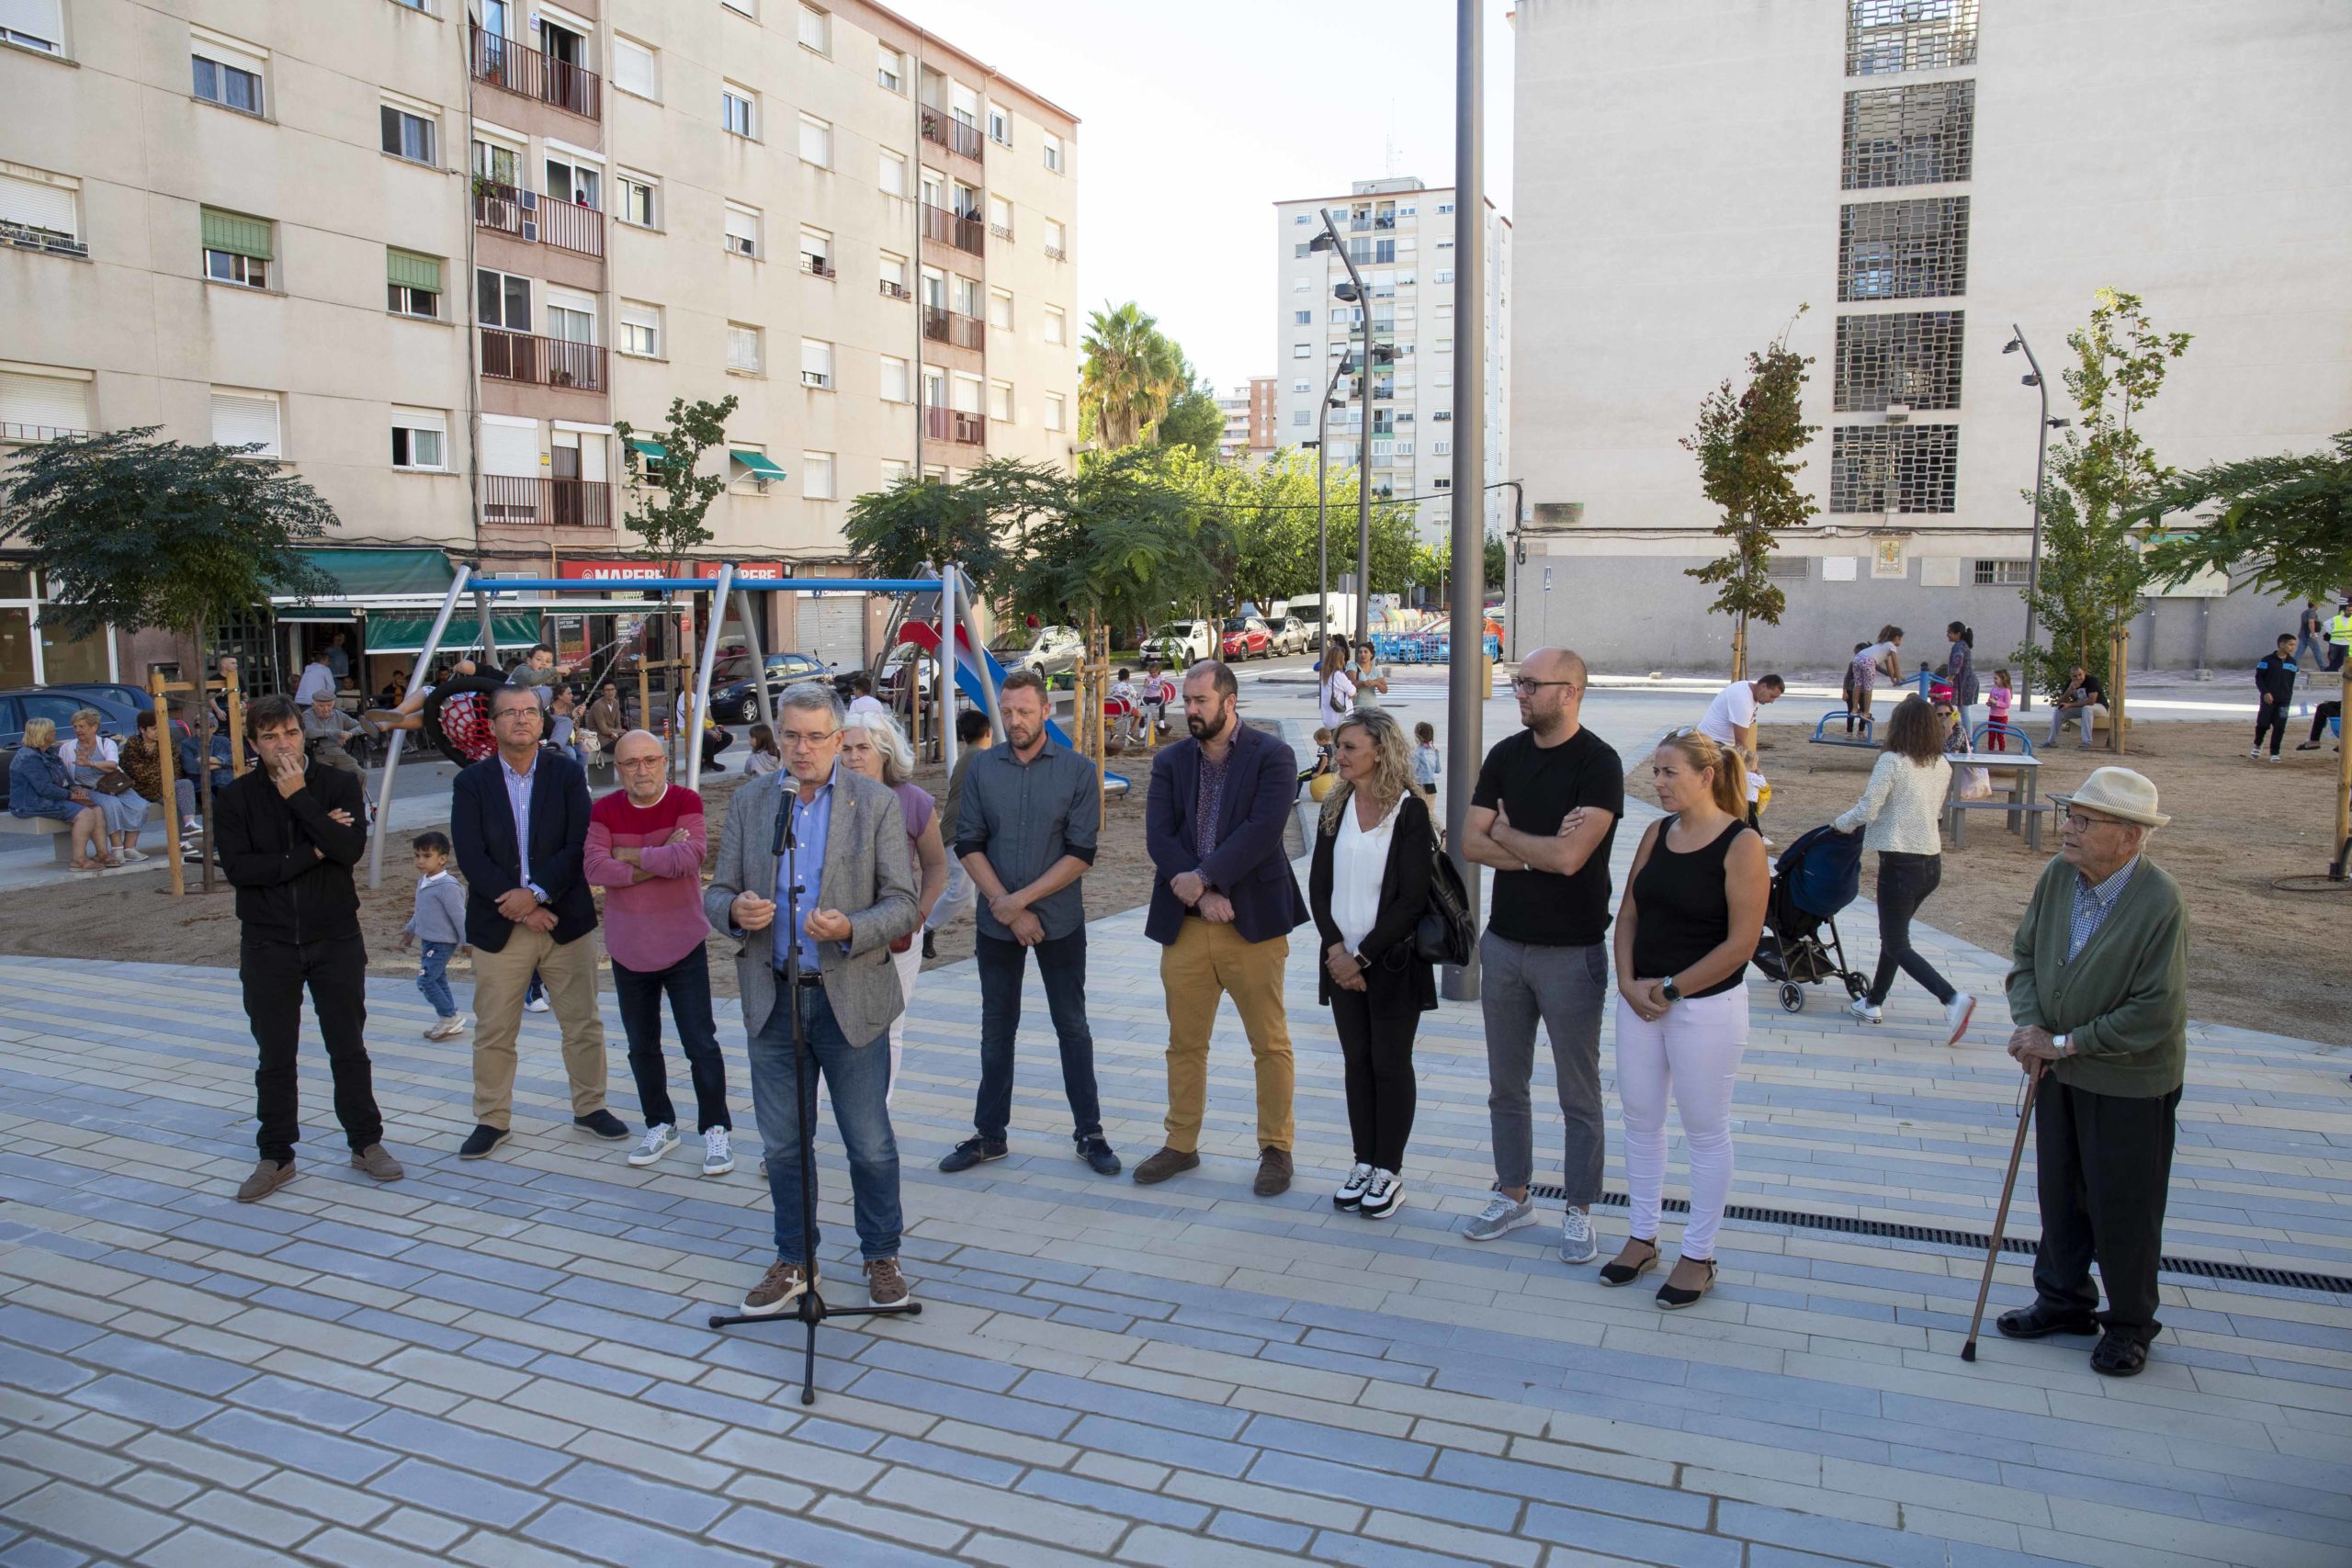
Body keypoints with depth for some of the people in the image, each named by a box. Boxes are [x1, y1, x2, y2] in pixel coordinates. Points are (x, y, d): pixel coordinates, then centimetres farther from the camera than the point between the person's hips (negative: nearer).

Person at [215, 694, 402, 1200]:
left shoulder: (339, 785, -2)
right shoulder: (235, 798, -1)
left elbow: (351, 848, -18)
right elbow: (238, 868, -14)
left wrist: (299, 797, -18)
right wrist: (312, 853, -16)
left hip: (335, 937, 0)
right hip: (268, 945, 0)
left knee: (349, 1047, 9)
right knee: (275, 1056, 9)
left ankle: (367, 1143, 22)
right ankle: (275, 1157, 22)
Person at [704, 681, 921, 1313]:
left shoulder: (877, 804, -4)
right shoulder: (748, 801, 5)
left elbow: (902, 903, -6)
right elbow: (716, 894, 6)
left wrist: (851, 928, -25)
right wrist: (736, 911, -18)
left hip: (850, 998, -2)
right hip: (772, 999, 3)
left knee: (870, 1143, 6)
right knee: (783, 1143, 13)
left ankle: (881, 1257, 26)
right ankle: (792, 1261, 31)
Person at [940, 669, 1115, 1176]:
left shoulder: (1077, 770, -5)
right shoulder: (982, 767, 1)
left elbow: (1081, 854, -9)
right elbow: (968, 845, 0)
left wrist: (1023, 898, -15)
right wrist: (1004, 905, -11)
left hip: (1060, 920, -2)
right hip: (997, 921, 2)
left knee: (1072, 1026, 7)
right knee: (997, 1029, 11)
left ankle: (1089, 1133, 17)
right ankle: (990, 1134, 22)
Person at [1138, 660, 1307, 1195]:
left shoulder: (1272, 757, -3)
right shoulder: (1170, 762, 9)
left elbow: (1262, 830, -16)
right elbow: (1158, 836, -2)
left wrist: (1203, 877, -19)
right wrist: (1202, 895, -14)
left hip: (1252, 922, -4)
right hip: (1184, 926, 4)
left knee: (1270, 1044, 5)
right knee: (1184, 1044, 12)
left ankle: (1276, 1150, 18)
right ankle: (1181, 1145, 26)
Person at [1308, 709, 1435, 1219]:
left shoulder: (1410, 812, -11)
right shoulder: (1335, 808, 6)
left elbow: (1411, 899, -14)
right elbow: (1318, 886, 5)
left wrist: (1364, 956, -16)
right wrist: (1336, 949, -9)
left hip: (1392, 961, -5)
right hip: (1343, 959, 5)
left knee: (1391, 1065, 4)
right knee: (1356, 1062, 12)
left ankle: (1389, 1172, 15)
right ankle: (1364, 1163, 22)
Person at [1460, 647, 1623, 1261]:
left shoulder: (1598, 763, -13)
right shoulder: (1506, 756, 5)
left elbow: (1569, 857, -24)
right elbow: (1471, 844, -2)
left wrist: (1506, 832, -8)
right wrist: (1539, 851, -15)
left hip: (1570, 951, -5)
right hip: (1504, 944, 6)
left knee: (1579, 1094, 8)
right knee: (1506, 1086, 15)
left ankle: (1579, 1212, 22)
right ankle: (1512, 1196, 30)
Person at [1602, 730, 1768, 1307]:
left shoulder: (1742, 844, -14)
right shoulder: (1658, 833, 5)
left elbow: (1741, 941, -17)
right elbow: (1629, 913, 8)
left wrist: (1671, 988, -15)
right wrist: (1629, 982, -6)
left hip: (1706, 1005, -6)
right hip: (1640, 998, 6)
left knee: (1705, 1130, 7)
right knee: (1640, 1120, 14)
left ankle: (1698, 1256, 21)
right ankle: (1640, 1238, 29)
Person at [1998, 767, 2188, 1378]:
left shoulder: (2160, 903, -24)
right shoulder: (2058, 876, -7)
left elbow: (2156, 1013, -24)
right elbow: (2025, 955, 4)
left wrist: (2064, 1043, -20)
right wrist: (2031, 1029, -11)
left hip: (2129, 1082, -6)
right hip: (2059, 1071, 6)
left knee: (2123, 1207, 9)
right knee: (2060, 1191, 18)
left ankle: (2129, 1323, 30)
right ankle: (2064, 1299, 37)